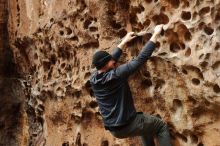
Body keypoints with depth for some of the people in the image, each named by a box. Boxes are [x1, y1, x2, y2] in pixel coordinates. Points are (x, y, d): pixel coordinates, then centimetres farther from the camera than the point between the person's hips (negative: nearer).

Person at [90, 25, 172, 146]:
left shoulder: (93, 80, 0)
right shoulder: (115, 75, -20)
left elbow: (111, 60, 17)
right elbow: (141, 58, -18)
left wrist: (124, 42, 23)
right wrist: (155, 34, -9)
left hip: (114, 130, 7)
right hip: (128, 125, -7)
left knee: (146, 127, 32)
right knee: (161, 126, 14)